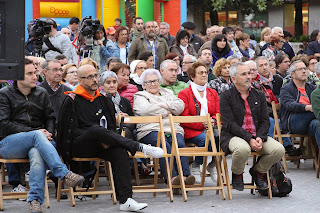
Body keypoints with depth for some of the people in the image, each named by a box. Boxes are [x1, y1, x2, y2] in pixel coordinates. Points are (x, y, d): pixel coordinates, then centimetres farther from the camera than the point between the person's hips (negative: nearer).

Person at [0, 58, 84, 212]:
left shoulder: (42, 93, 18)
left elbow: (50, 118, 16)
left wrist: (49, 133, -8)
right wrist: (34, 131, -13)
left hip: (35, 142, 3)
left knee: (37, 154, -36)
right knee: (37, 135, -35)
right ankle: (64, 174, -43)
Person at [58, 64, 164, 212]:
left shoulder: (102, 100, 18)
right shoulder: (72, 100, 0)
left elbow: (111, 127, 17)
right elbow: (70, 129, -6)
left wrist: (106, 140, -7)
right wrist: (100, 138, -14)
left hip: (97, 146, 5)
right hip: (78, 146, -5)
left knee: (120, 151, -26)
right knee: (96, 130, -35)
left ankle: (125, 200, -33)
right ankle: (140, 148, -29)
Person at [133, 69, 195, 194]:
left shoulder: (168, 93, 31)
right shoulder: (140, 97, 18)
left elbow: (180, 106, 14)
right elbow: (146, 110, -4)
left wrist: (165, 105, 0)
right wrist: (166, 113, 3)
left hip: (173, 129, 4)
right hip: (151, 130, -4)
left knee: (180, 144, -30)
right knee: (164, 146, -35)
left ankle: (185, 175, -45)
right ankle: (172, 177, -49)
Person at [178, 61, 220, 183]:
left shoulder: (213, 93, 24)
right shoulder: (184, 94, 7)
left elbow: (219, 113, 16)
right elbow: (183, 117, -3)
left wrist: (213, 121, -8)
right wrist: (201, 124, -15)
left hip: (210, 128, 4)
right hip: (191, 132, -4)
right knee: (206, 139, -37)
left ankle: (213, 165, -6)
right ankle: (195, 166, -11)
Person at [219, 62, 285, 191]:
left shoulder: (259, 96, 15)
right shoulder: (226, 97, 0)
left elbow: (265, 121, 10)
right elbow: (230, 124, -10)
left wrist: (260, 138, -12)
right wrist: (249, 139, -21)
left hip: (257, 136, 5)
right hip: (234, 136, -4)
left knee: (279, 150, -21)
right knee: (243, 149, -39)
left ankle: (258, 171, 8)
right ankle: (237, 175, -4)